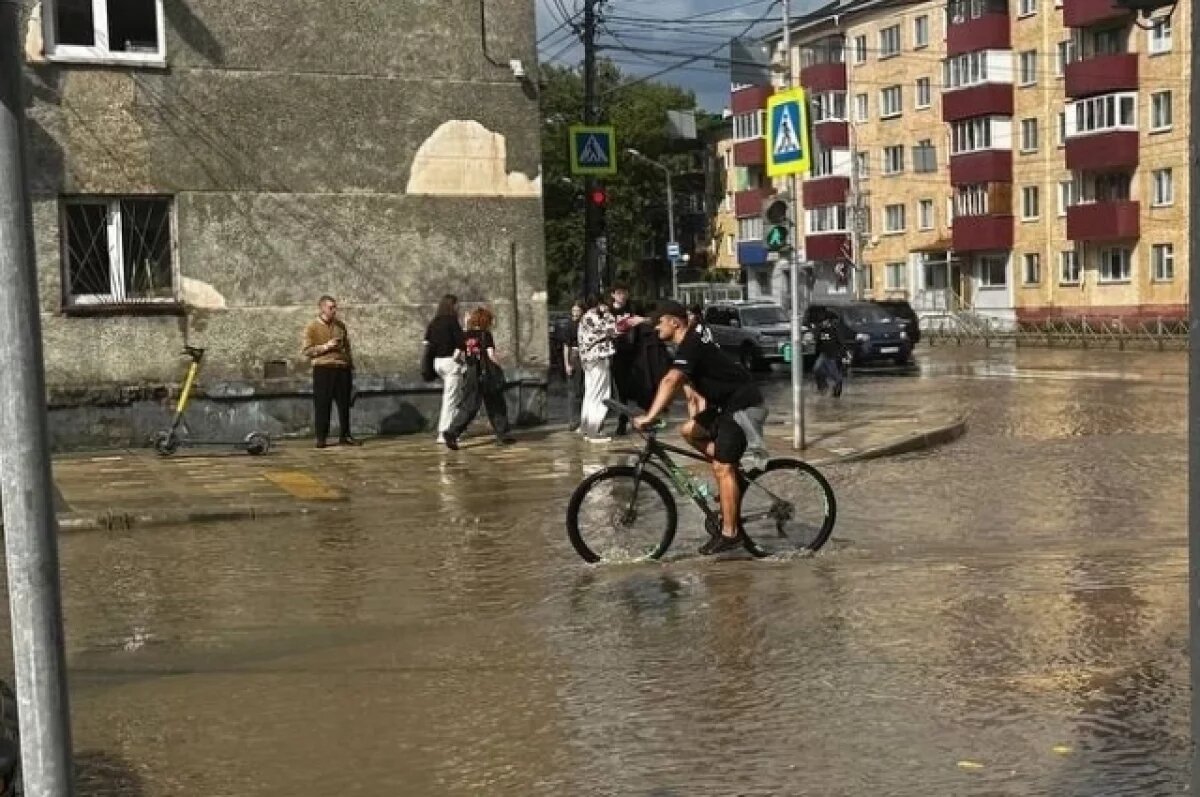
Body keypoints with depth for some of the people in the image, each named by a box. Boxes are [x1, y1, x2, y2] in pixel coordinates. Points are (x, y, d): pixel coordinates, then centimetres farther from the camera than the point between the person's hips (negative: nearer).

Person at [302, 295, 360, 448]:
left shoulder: (340, 325, 12)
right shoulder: (312, 327, -1)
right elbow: (307, 351, -7)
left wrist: (351, 367, 15)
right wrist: (325, 346, -16)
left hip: (342, 369, 4)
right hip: (323, 370, -4)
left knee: (344, 404, 5)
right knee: (322, 405, -3)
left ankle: (345, 436, 12)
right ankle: (321, 438, 3)